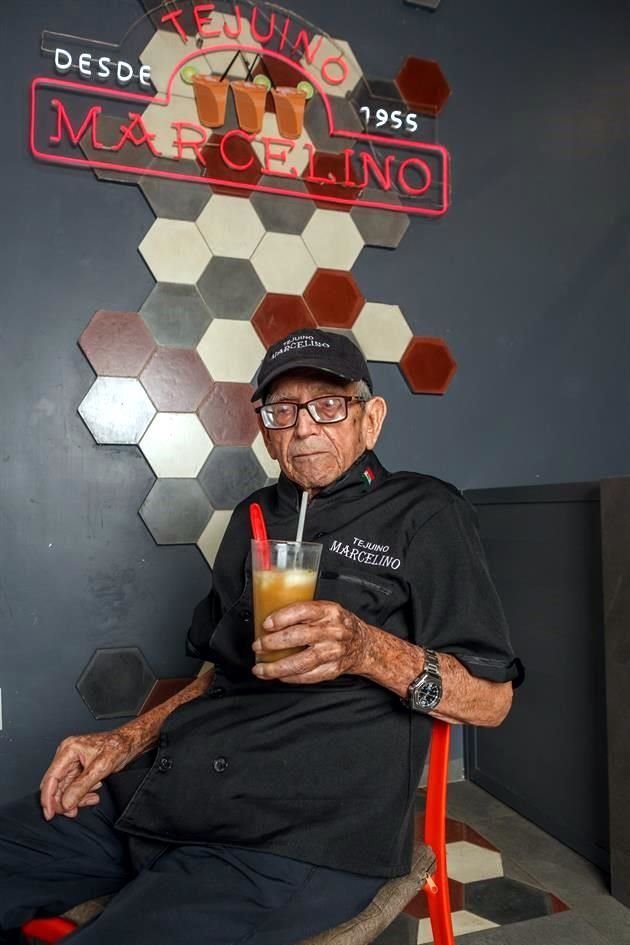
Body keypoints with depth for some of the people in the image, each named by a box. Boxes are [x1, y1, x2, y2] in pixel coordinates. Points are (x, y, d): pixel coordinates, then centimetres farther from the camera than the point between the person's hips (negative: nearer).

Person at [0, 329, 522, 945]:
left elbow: (492, 698, -3)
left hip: (302, 832, -5)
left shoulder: (424, 513, -1)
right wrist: (130, 738, 7)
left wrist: (368, 650, -20)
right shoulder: (255, 517, 18)